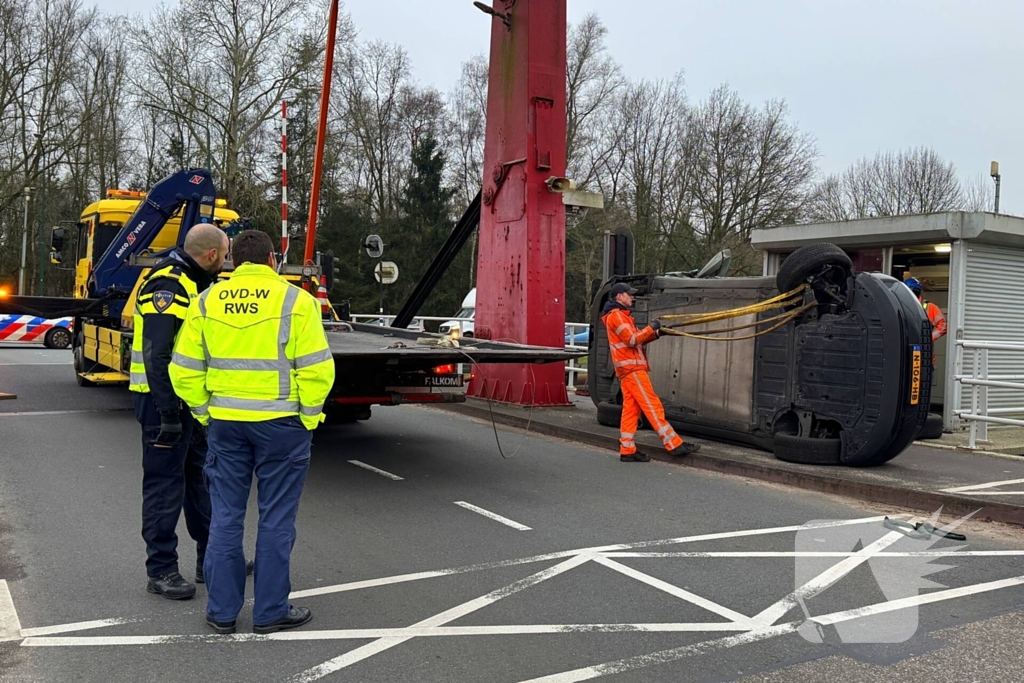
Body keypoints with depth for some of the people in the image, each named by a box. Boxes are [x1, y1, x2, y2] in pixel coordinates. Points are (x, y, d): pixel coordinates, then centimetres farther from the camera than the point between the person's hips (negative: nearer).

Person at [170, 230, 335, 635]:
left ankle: (222, 611, 20)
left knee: (225, 517, 13)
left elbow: (185, 372, 5)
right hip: (280, 423, -3)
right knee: (276, 520, 7)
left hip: (225, 422, 3)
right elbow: (317, 369, -10)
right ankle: (271, 612, 16)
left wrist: (205, 413, 13)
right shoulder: (296, 301, -6)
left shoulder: (207, 302, 5)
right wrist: (308, 417, 1)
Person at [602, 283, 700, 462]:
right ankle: (674, 444, -11)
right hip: (631, 368, -10)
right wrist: (651, 328, -8)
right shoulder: (616, 315, -9)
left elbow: (636, 339, 19)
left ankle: (627, 451, 6)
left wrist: (656, 333, 5)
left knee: (631, 409, 6)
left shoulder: (622, 315, 23)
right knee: (652, 405, -10)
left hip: (630, 368, 10)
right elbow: (632, 340, -16)